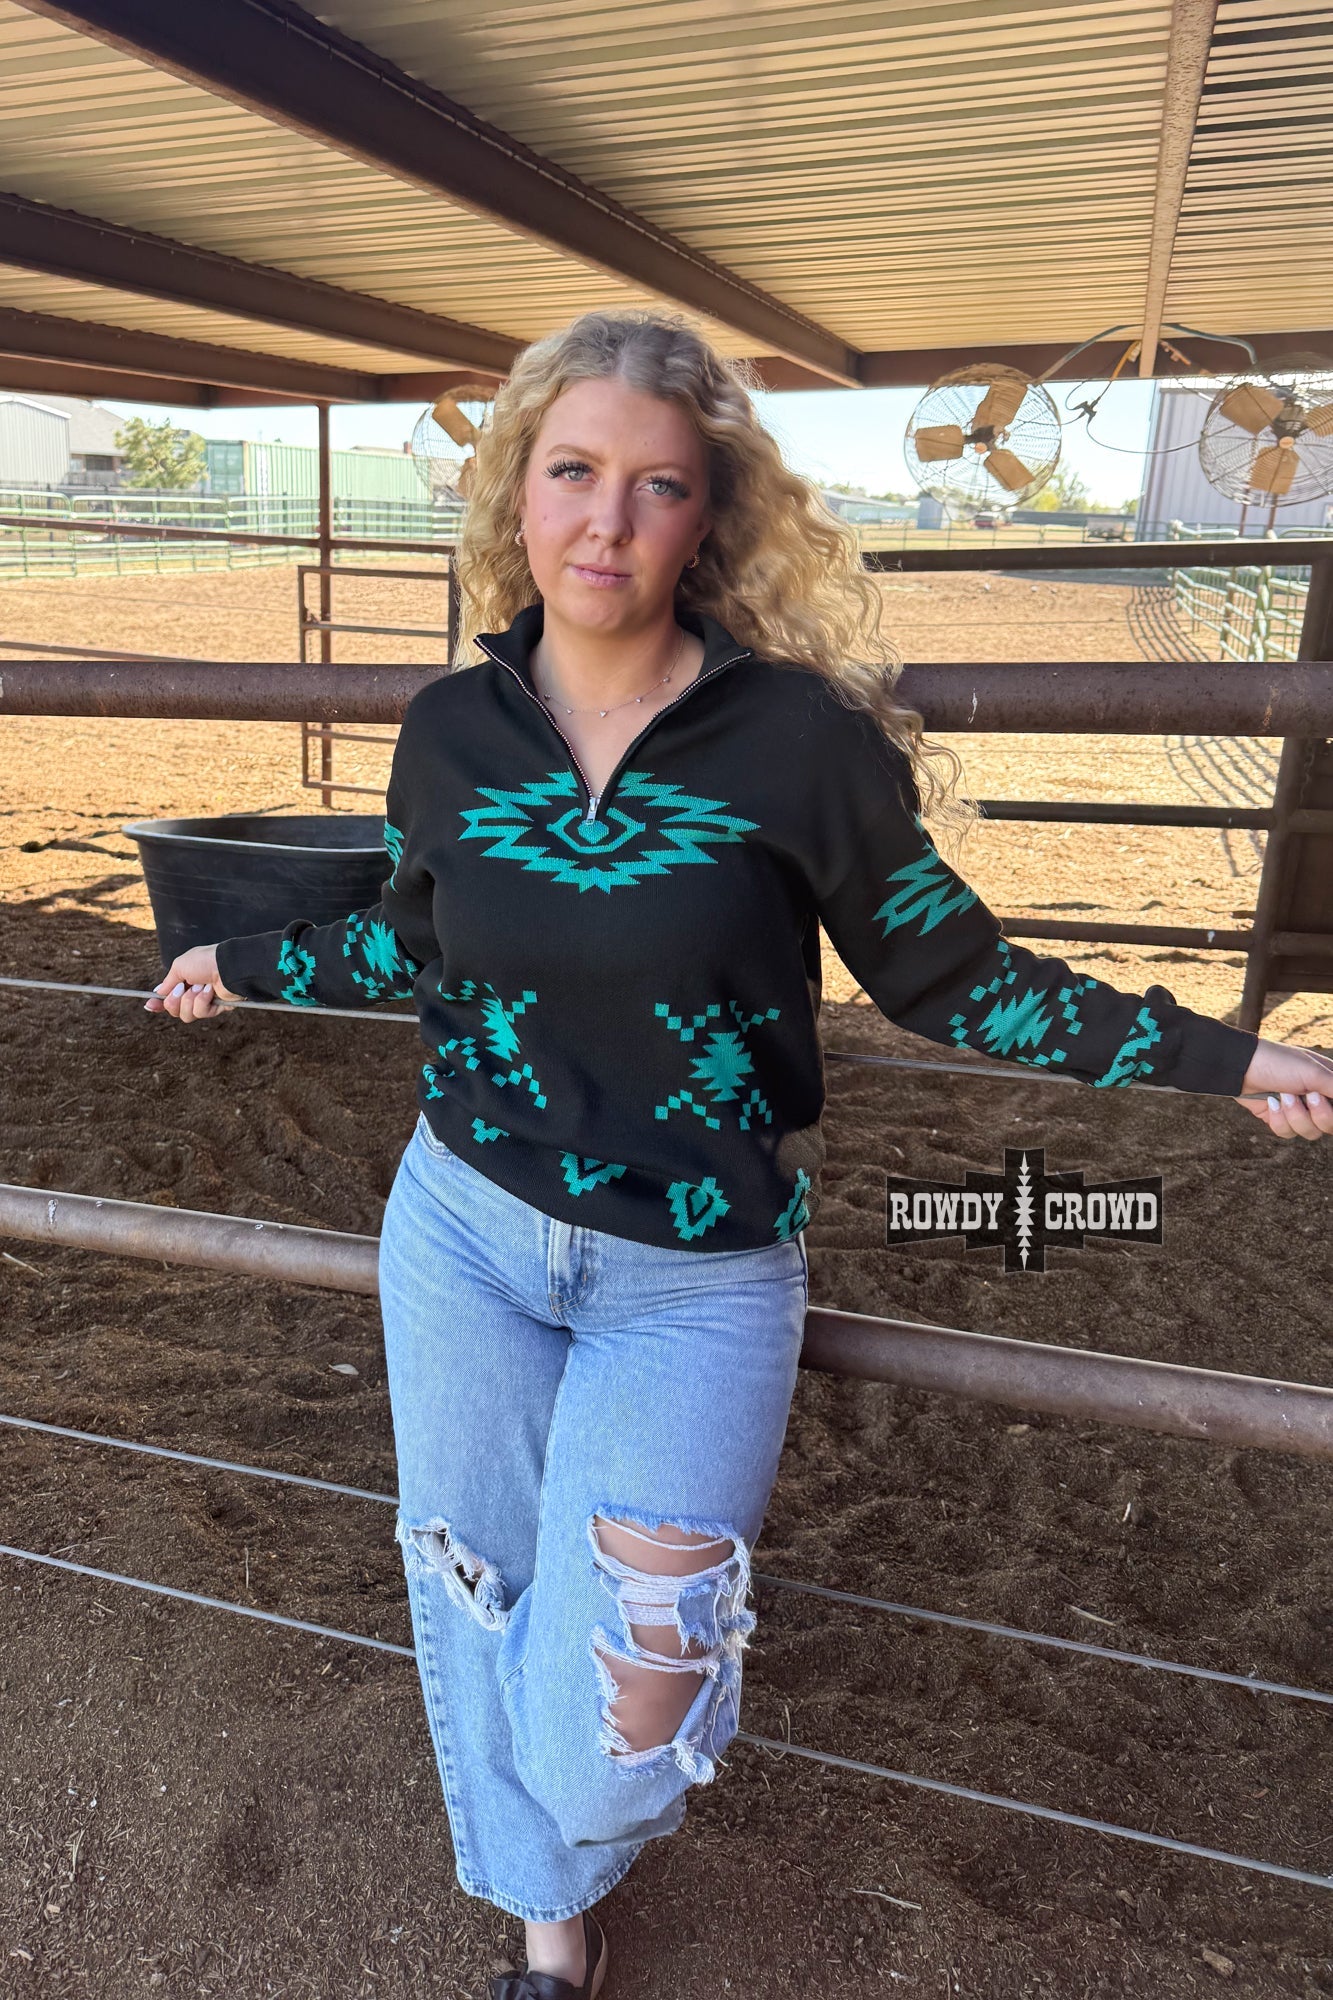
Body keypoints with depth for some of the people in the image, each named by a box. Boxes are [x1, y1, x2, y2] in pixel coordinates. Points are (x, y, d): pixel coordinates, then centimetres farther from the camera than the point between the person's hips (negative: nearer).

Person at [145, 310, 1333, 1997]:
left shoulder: (803, 736, -15)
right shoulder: (451, 728, -5)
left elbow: (944, 974, -5)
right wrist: (251, 967, 25)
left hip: (694, 1283, -3)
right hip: (463, 1227, 4)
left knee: (621, 1686, 1)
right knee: (478, 1592, 17)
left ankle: (569, 1861, 44)